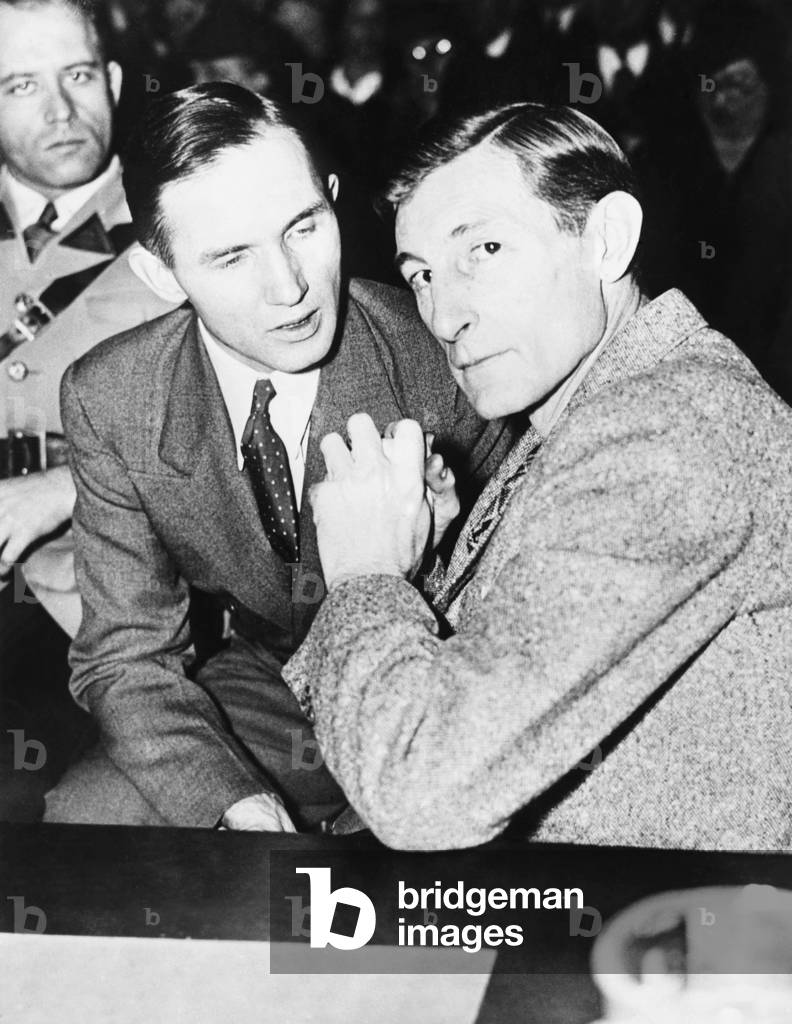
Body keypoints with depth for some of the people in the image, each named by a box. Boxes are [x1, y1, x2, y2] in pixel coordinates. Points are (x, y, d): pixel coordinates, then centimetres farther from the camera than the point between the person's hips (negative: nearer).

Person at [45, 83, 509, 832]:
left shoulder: (434, 350, -21)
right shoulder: (107, 400, -13)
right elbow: (126, 654, -8)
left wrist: (445, 537, -29)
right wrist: (236, 804, -23)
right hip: (261, 694, 3)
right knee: (76, 818, -17)